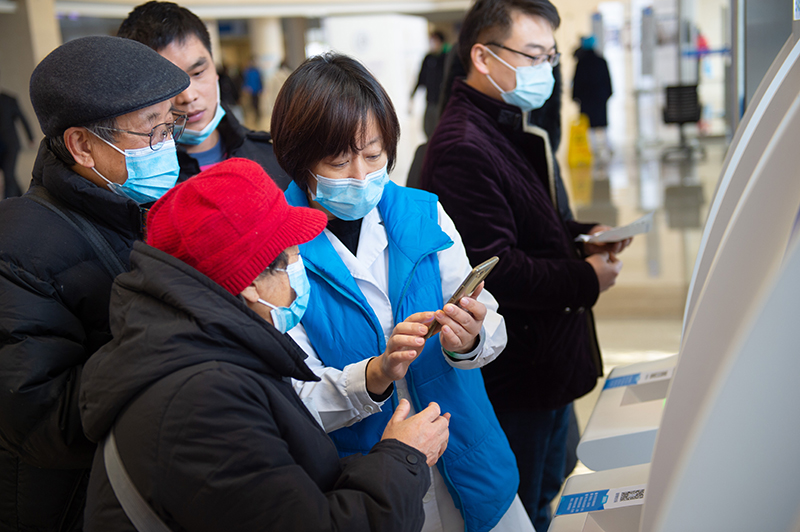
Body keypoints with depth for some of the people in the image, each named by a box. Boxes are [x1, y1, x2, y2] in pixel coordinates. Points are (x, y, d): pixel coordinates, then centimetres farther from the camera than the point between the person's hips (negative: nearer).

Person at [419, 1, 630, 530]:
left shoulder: (513, 131, 12)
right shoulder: (463, 146, -24)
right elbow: (491, 269, -28)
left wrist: (584, 235, 5)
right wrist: (586, 280, -17)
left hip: (550, 362, 10)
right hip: (513, 378, -10)